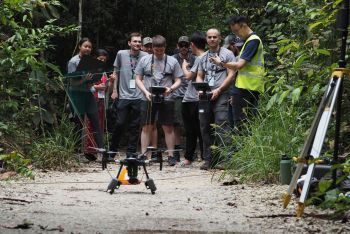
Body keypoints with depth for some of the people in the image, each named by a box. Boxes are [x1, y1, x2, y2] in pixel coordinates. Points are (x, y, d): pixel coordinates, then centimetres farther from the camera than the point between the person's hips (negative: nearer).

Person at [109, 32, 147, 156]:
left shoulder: (145, 56, 1)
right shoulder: (121, 54, 3)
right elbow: (116, 73, 11)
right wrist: (114, 90, 8)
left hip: (139, 97, 0)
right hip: (124, 96, 0)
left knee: (135, 126, 4)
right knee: (120, 124, -4)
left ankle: (131, 153, 11)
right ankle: (112, 150, 12)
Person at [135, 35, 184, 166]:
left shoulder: (172, 61, 6)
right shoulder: (145, 60, 8)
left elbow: (178, 81, 7)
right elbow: (138, 79, 8)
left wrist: (171, 88, -13)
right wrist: (145, 91, -7)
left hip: (166, 99, -1)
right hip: (148, 99, 1)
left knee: (168, 127, 0)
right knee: (146, 127, 2)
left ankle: (171, 155, 4)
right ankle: (143, 154, 7)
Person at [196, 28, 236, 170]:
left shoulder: (227, 54, 3)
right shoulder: (203, 57, 20)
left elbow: (231, 75, -4)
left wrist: (218, 90, -12)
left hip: (221, 95, -6)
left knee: (222, 127, -13)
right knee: (205, 128, 6)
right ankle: (208, 159, 11)